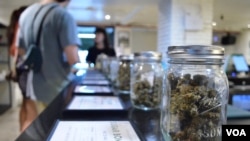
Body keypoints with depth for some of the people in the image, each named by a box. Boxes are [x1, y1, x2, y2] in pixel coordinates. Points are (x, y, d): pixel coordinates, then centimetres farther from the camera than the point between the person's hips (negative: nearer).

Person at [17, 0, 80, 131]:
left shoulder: (26, 13, 7)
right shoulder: (63, 15, -16)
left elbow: (20, 50, 14)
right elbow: (73, 58, -23)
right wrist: (75, 68, -2)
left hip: (33, 87, 7)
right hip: (58, 88, -6)